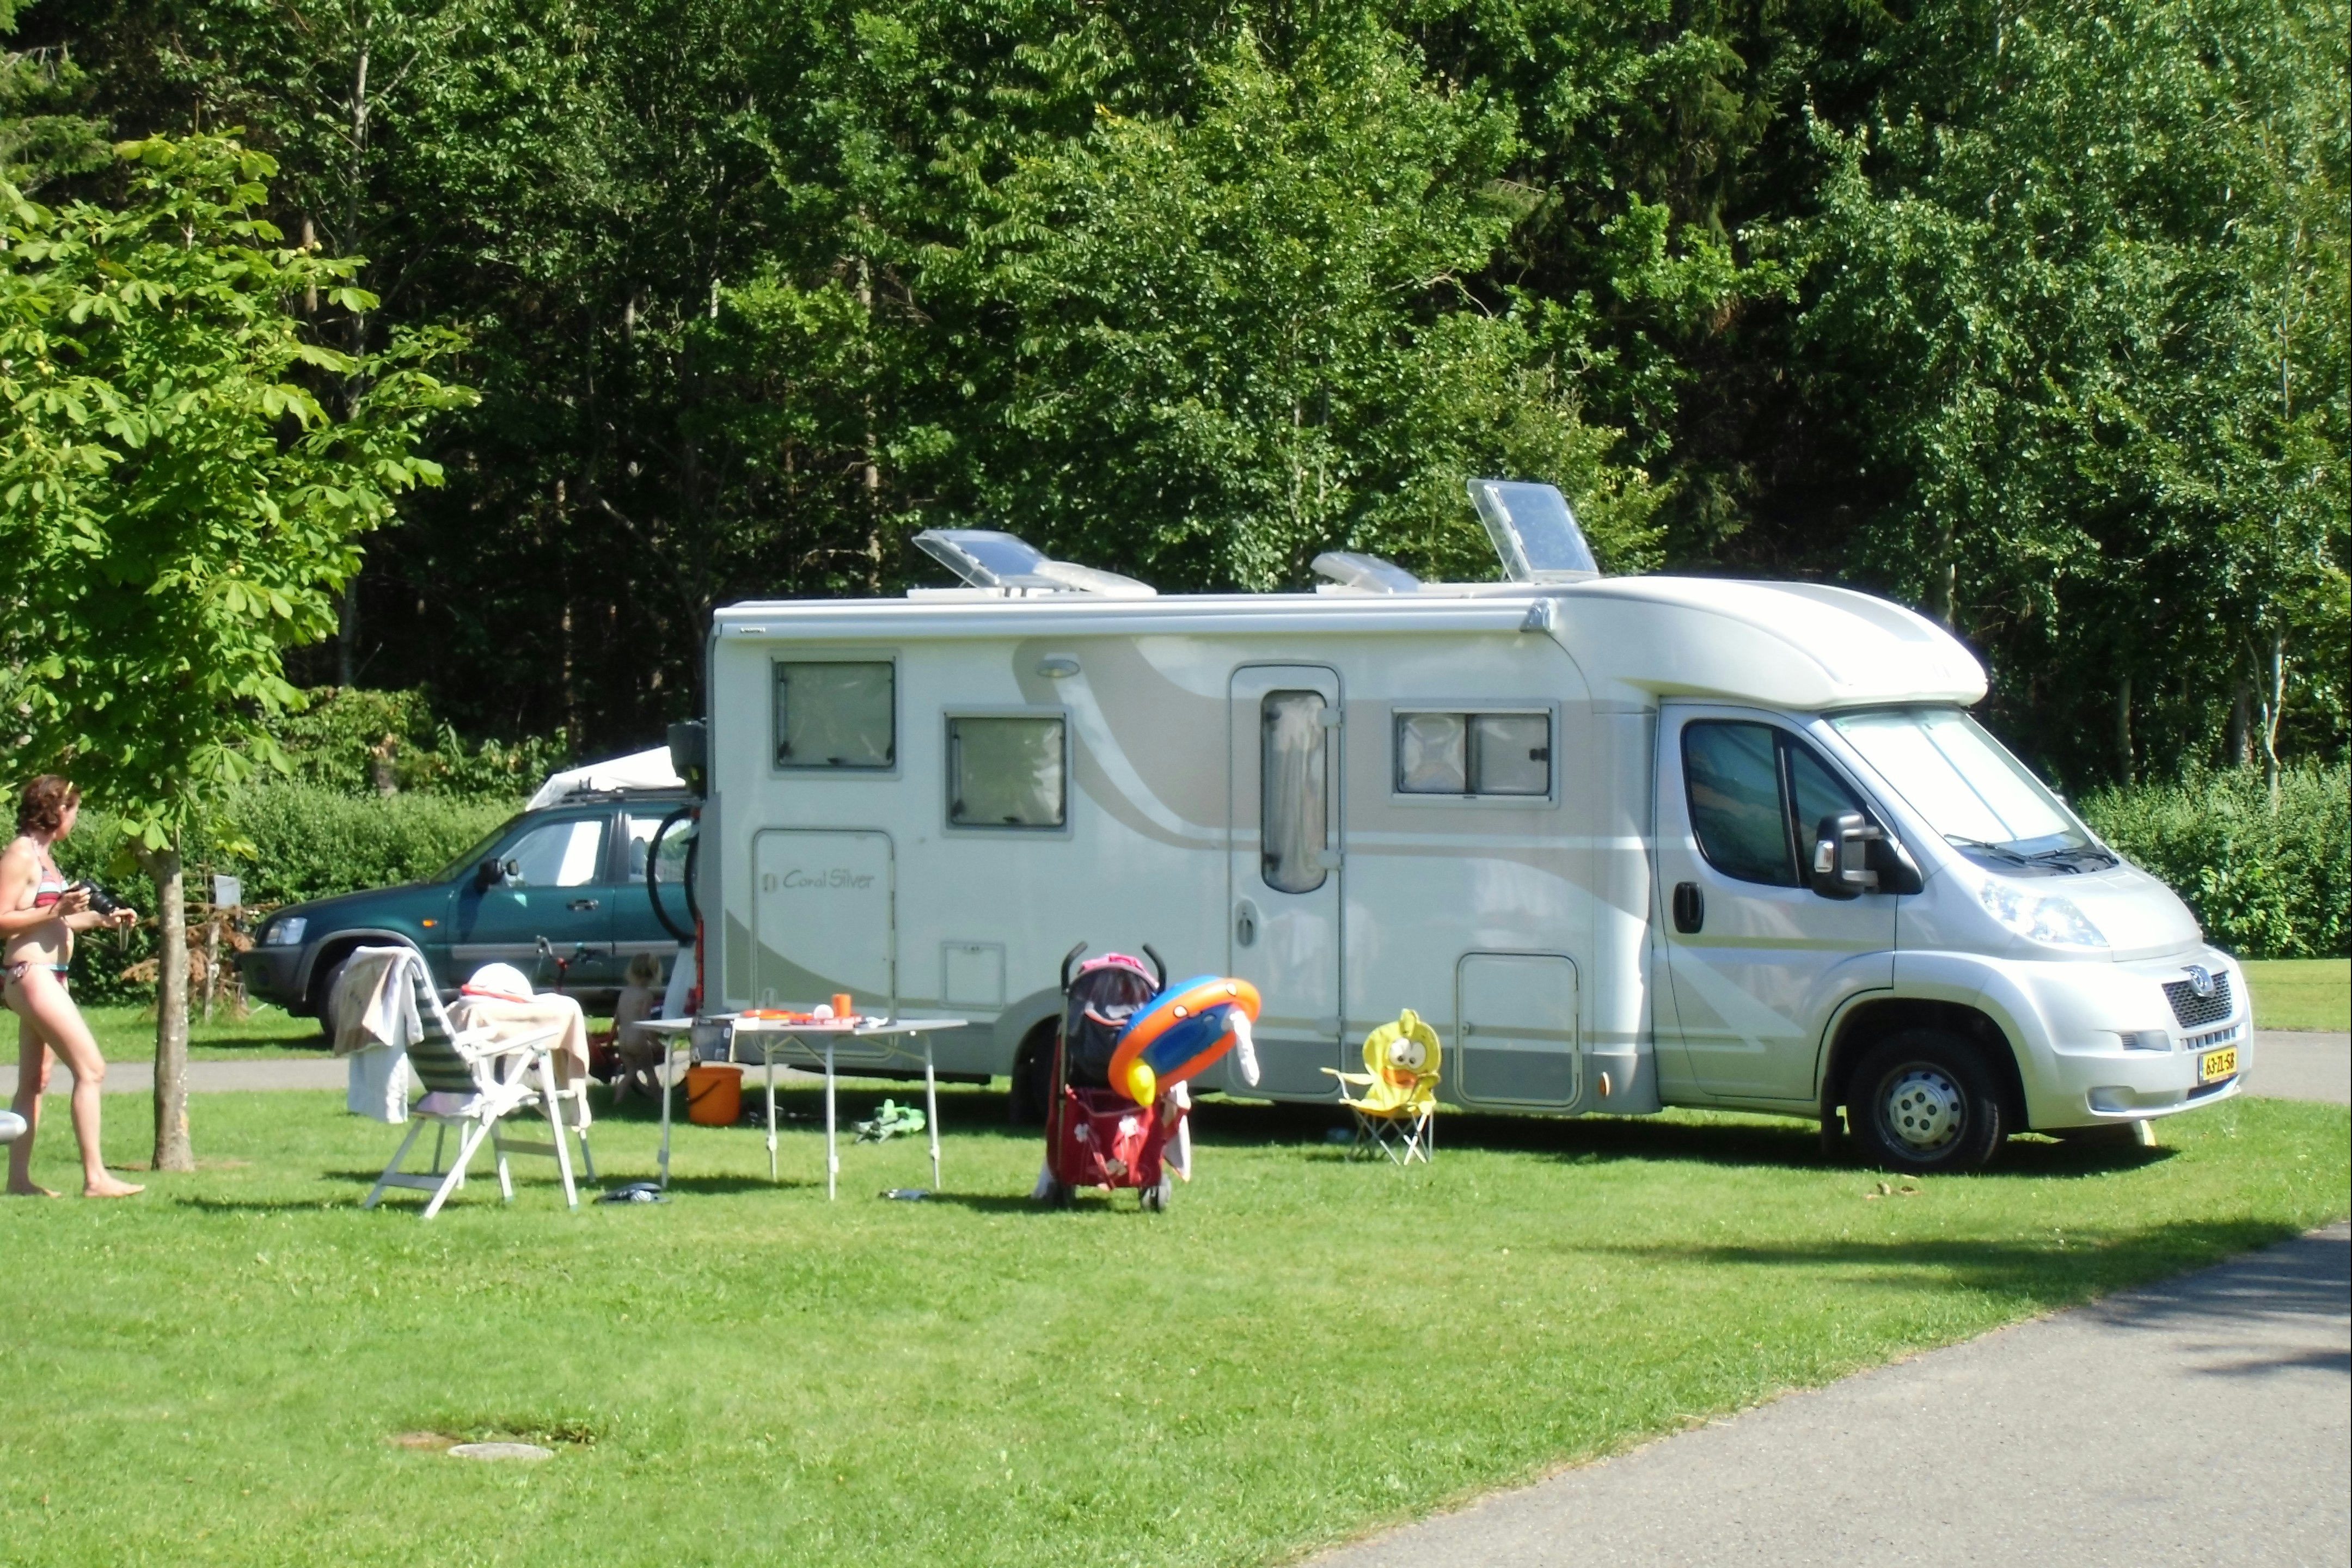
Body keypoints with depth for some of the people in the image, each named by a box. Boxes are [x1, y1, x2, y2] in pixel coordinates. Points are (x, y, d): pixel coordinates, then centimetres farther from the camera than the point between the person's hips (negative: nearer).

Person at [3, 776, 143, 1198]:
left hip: (48, 977, 10)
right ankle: (95, 1178, -14)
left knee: (35, 1081, 11)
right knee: (91, 1068, -13)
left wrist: (101, 919, 16)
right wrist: (57, 910, -22)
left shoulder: (41, 855, 16)